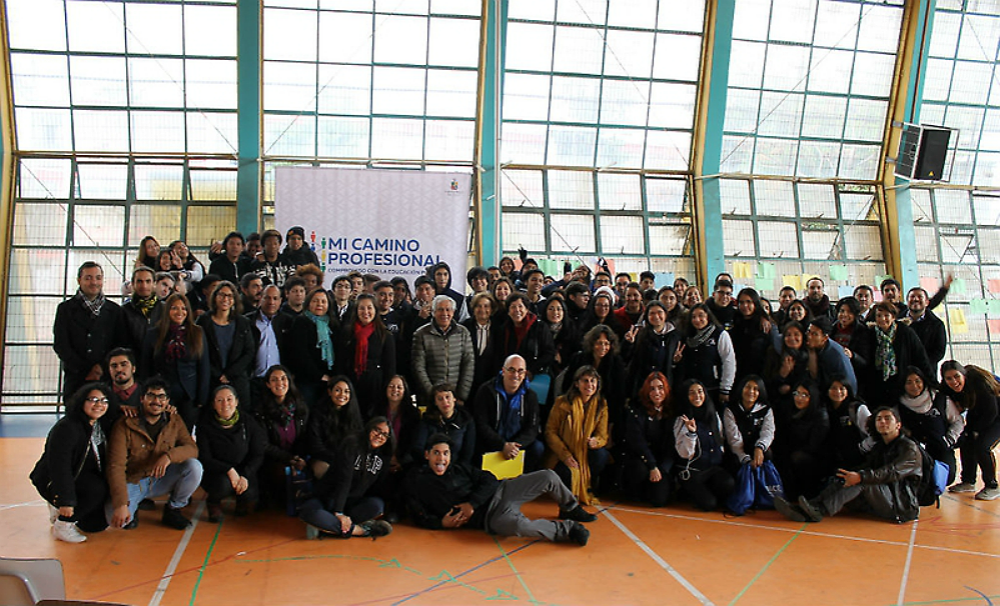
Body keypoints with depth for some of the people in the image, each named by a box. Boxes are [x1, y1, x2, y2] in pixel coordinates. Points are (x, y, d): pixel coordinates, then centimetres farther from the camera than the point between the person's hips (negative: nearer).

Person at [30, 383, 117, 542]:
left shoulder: (104, 425, 0)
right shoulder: (66, 428, -24)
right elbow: (59, 466, -28)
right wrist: (65, 501, -31)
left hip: (84, 479, 8)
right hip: (53, 483, -8)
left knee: (97, 524, 1)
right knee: (97, 489, -32)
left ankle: (59, 510, 24)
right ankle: (62, 525, -14)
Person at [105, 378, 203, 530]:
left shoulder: (174, 421, -1)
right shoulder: (125, 425, -14)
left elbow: (192, 448, -10)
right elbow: (116, 466, -20)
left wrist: (169, 456, -33)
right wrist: (121, 504, -31)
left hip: (160, 480, 3)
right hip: (131, 483, -3)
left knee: (194, 467, -23)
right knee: (115, 518, -31)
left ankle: (173, 510, 1)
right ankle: (133, 505, 8)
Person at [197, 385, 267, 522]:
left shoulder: (248, 422, -2)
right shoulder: (205, 425, -7)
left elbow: (258, 455, -1)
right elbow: (204, 459, -10)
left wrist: (245, 475, -17)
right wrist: (229, 470, -24)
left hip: (244, 471, 2)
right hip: (215, 473, -2)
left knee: (250, 496, -25)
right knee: (223, 484, -35)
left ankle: (242, 500, 15)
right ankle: (213, 502, 3)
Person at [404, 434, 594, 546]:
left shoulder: (459, 468, 16)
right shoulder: (416, 482, 6)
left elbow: (489, 480, 8)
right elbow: (420, 517, 6)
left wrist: (472, 503, -9)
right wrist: (442, 523, -13)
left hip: (498, 492, 6)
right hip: (487, 516, -6)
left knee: (548, 476, -5)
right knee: (516, 525, -41)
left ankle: (570, 509, 25)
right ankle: (566, 529, -21)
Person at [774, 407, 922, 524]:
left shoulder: (910, 448, -4)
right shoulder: (879, 447, 20)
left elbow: (892, 472, -23)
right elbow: (867, 469, 4)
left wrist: (861, 476, -38)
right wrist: (853, 475, -20)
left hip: (902, 505, -6)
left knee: (863, 481, -30)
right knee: (842, 483, -16)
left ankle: (820, 511, -44)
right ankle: (802, 510, -36)